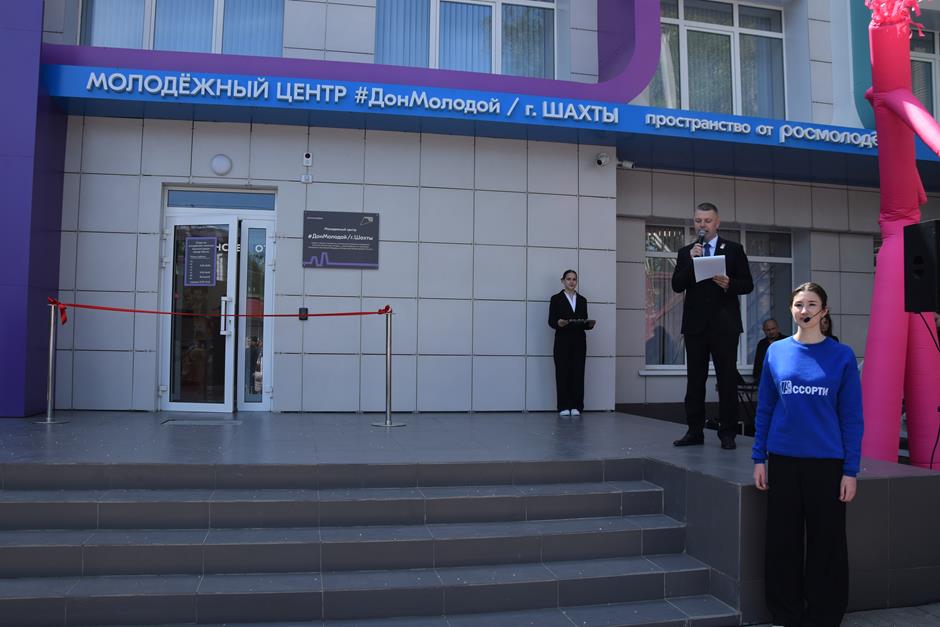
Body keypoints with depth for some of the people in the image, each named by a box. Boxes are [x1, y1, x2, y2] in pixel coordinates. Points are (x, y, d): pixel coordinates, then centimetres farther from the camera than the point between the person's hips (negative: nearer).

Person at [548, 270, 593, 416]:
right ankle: (564, 407, 4)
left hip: (579, 341, 3)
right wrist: (558, 323, -25)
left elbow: (585, 322, 12)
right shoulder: (556, 299, 1)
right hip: (563, 341, -3)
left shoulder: (582, 300, 13)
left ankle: (576, 406, 6)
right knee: (563, 372, -3)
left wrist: (590, 324, -10)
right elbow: (551, 321, -4)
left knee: (578, 372, 1)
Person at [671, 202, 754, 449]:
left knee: (727, 379, 1)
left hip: (724, 324, -2)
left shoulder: (734, 249, 6)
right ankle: (695, 431, 10)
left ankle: (727, 433, 8)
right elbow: (677, 285, 0)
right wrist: (691, 261, -11)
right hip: (695, 324, 2)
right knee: (695, 378, 5)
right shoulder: (685, 252, 11)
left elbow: (748, 284, 4)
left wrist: (729, 284, -16)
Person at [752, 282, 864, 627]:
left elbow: (851, 415, -1)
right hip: (782, 460, 2)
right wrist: (759, 458, 3)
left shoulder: (841, 356, -1)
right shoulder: (776, 351, 3)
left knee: (826, 543, 6)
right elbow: (764, 407, 6)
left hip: (826, 462, -1)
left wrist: (851, 470, -5)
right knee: (782, 542, 8)